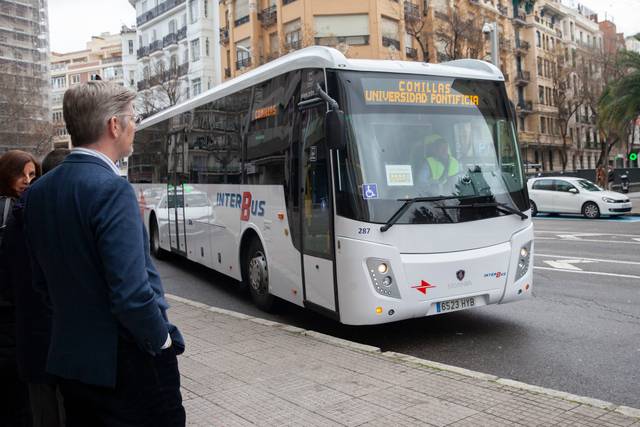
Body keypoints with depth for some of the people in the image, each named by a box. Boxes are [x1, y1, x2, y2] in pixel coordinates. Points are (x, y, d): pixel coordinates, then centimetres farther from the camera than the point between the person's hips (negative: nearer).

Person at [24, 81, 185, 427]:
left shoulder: (38, 191, 3)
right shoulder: (112, 189, -21)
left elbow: (42, 281, 10)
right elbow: (131, 292, -25)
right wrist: (165, 340, -10)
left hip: (67, 358, 7)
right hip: (126, 364, -7)